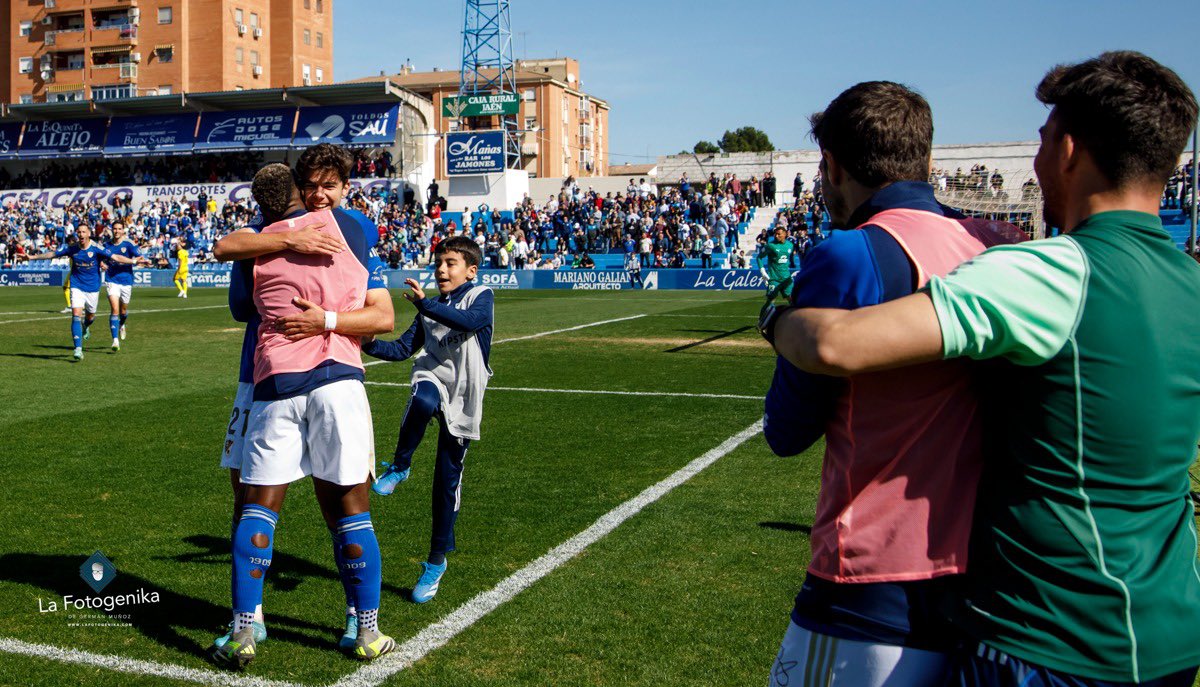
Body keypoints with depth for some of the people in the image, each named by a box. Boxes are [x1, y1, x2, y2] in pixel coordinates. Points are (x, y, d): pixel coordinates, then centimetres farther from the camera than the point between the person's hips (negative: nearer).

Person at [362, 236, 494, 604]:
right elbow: (404, 348, 12)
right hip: (432, 377, 2)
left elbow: (471, 321, -23)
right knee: (423, 403, -38)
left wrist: (425, 304, -29)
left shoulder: (481, 297, 0)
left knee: (448, 480, 2)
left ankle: (437, 561, 17)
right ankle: (399, 467, -12)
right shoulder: (430, 308, 15)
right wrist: (370, 345, -5)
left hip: (464, 398, -2)